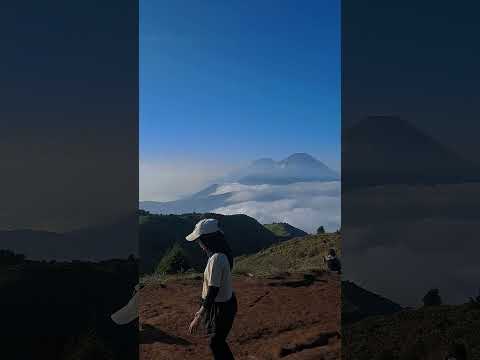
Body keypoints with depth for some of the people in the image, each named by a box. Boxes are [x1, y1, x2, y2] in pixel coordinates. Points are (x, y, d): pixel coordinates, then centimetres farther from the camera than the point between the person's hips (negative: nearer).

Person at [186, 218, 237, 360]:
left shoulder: (216, 259, -27)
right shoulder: (221, 255, 3)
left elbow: (213, 291, -27)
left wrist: (198, 317, -24)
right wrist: (202, 310, 21)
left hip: (220, 307, -9)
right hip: (225, 303, 9)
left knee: (216, 343, 8)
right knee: (217, 341, 22)